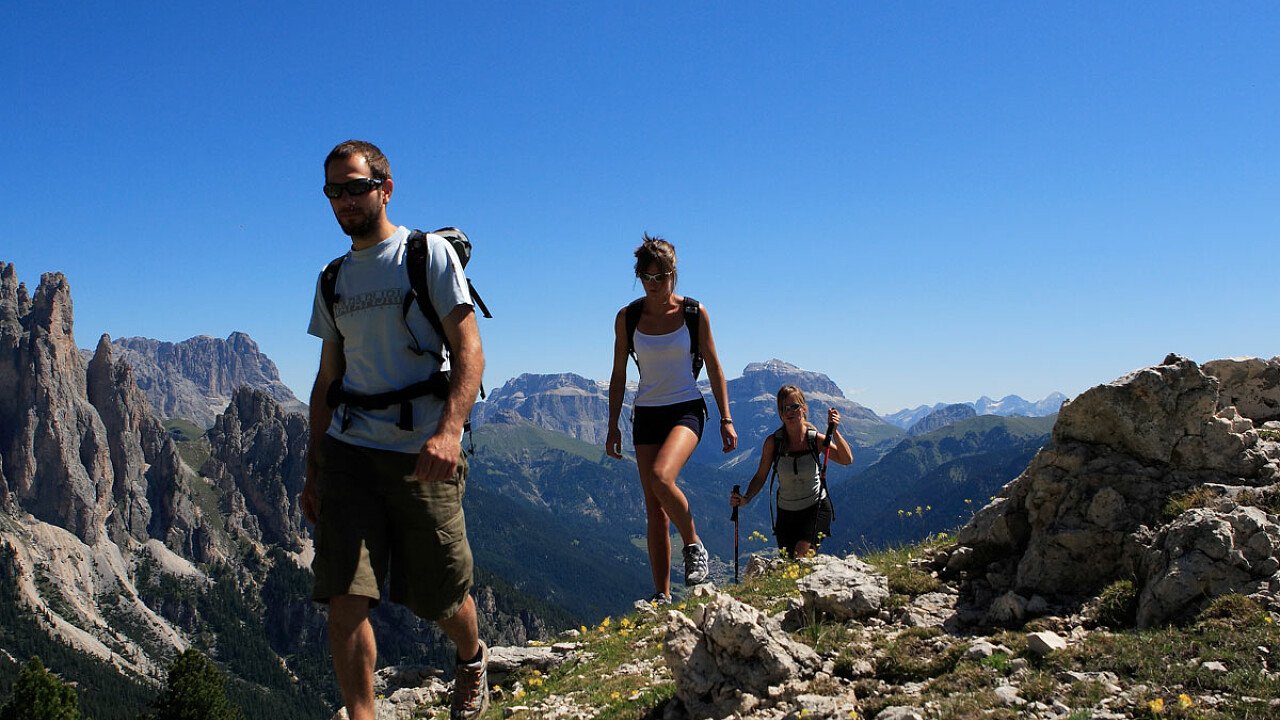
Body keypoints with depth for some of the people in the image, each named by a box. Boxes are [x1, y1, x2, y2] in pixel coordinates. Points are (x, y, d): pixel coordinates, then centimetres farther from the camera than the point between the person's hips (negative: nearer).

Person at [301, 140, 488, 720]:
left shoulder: (429, 253, -1)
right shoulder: (333, 280, 15)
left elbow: (469, 352, -9)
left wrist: (449, 431, -25)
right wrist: (312, 470, 15)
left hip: (422, 454, -4)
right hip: (348, 451, 4)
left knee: (438, 596, 8)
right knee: (345, 596, -8)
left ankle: (472, 658, 39)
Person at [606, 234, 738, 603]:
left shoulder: (694, 312, -4)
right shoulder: (627, 318, 0)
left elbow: (714, 368, 1)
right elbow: (618, 375, 6)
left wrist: (726, 419, -2)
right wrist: (613, 426, 4)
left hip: (686, 408, -3)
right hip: (646, 414, 3)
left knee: (661, 477, -30)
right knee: (654, 511, 3)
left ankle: (693, 545, -4)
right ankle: (662, 596, 11)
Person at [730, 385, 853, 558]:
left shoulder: (815, 439, -12)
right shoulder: (773, 442, -11)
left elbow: (846, 459, -21)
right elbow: (760, 477, -5)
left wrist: (834, 432, -33)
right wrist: (745, 499, -21)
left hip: (816, 509, -2)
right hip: (786, 512, 2)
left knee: (802, 556, -23)